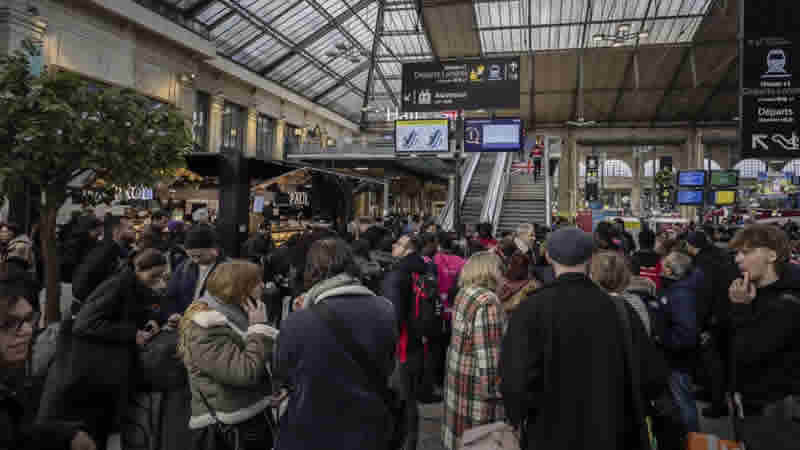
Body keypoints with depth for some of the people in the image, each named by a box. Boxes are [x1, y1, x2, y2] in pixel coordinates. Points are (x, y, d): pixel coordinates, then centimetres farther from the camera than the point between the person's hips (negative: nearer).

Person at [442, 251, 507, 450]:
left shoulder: (464, 294, 6)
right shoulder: (487, 303, -22)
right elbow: (489, 363, -26)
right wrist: (501, 391, -16)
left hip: (459, 387, 9)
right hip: (478, 398, -9)